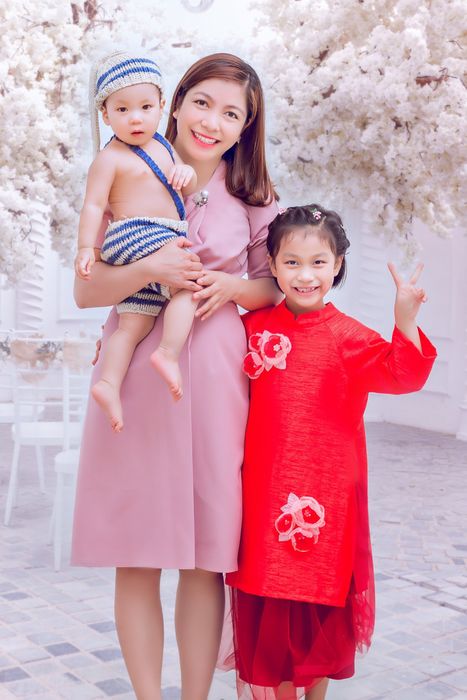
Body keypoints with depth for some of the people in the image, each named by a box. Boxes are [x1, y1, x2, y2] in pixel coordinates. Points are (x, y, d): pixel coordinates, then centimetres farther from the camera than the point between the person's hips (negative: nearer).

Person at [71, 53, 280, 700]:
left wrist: (230, 287, -6)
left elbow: (274, 283, 14)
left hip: (214, 376, 1)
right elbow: (86, 290, 2)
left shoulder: (251, 195, 10)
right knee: (136, 555, 3)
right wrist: (148, 271, -17)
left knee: (207, 555, 4)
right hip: (136, 373, 0)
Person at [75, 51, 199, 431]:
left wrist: (187, 172, -1)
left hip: (162, 243, 8)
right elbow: (94, 204, -9)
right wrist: (86, 247, -17)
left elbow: (188, 188, 21)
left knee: (134, 323, 2)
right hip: (136, 236, -8)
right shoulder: (111, 159, -6)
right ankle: (169, 353, -25)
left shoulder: (164, 146, 17)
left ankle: (109, 383, 0)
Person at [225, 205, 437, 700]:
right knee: (266, 608, 10)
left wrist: (405, 319, -32)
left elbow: (400, 374, -18)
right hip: (264, 492, 3)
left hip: (325, 493, -2)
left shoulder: (346, 335, -6)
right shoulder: (255, 326, 4)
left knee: (319, 596, 11)